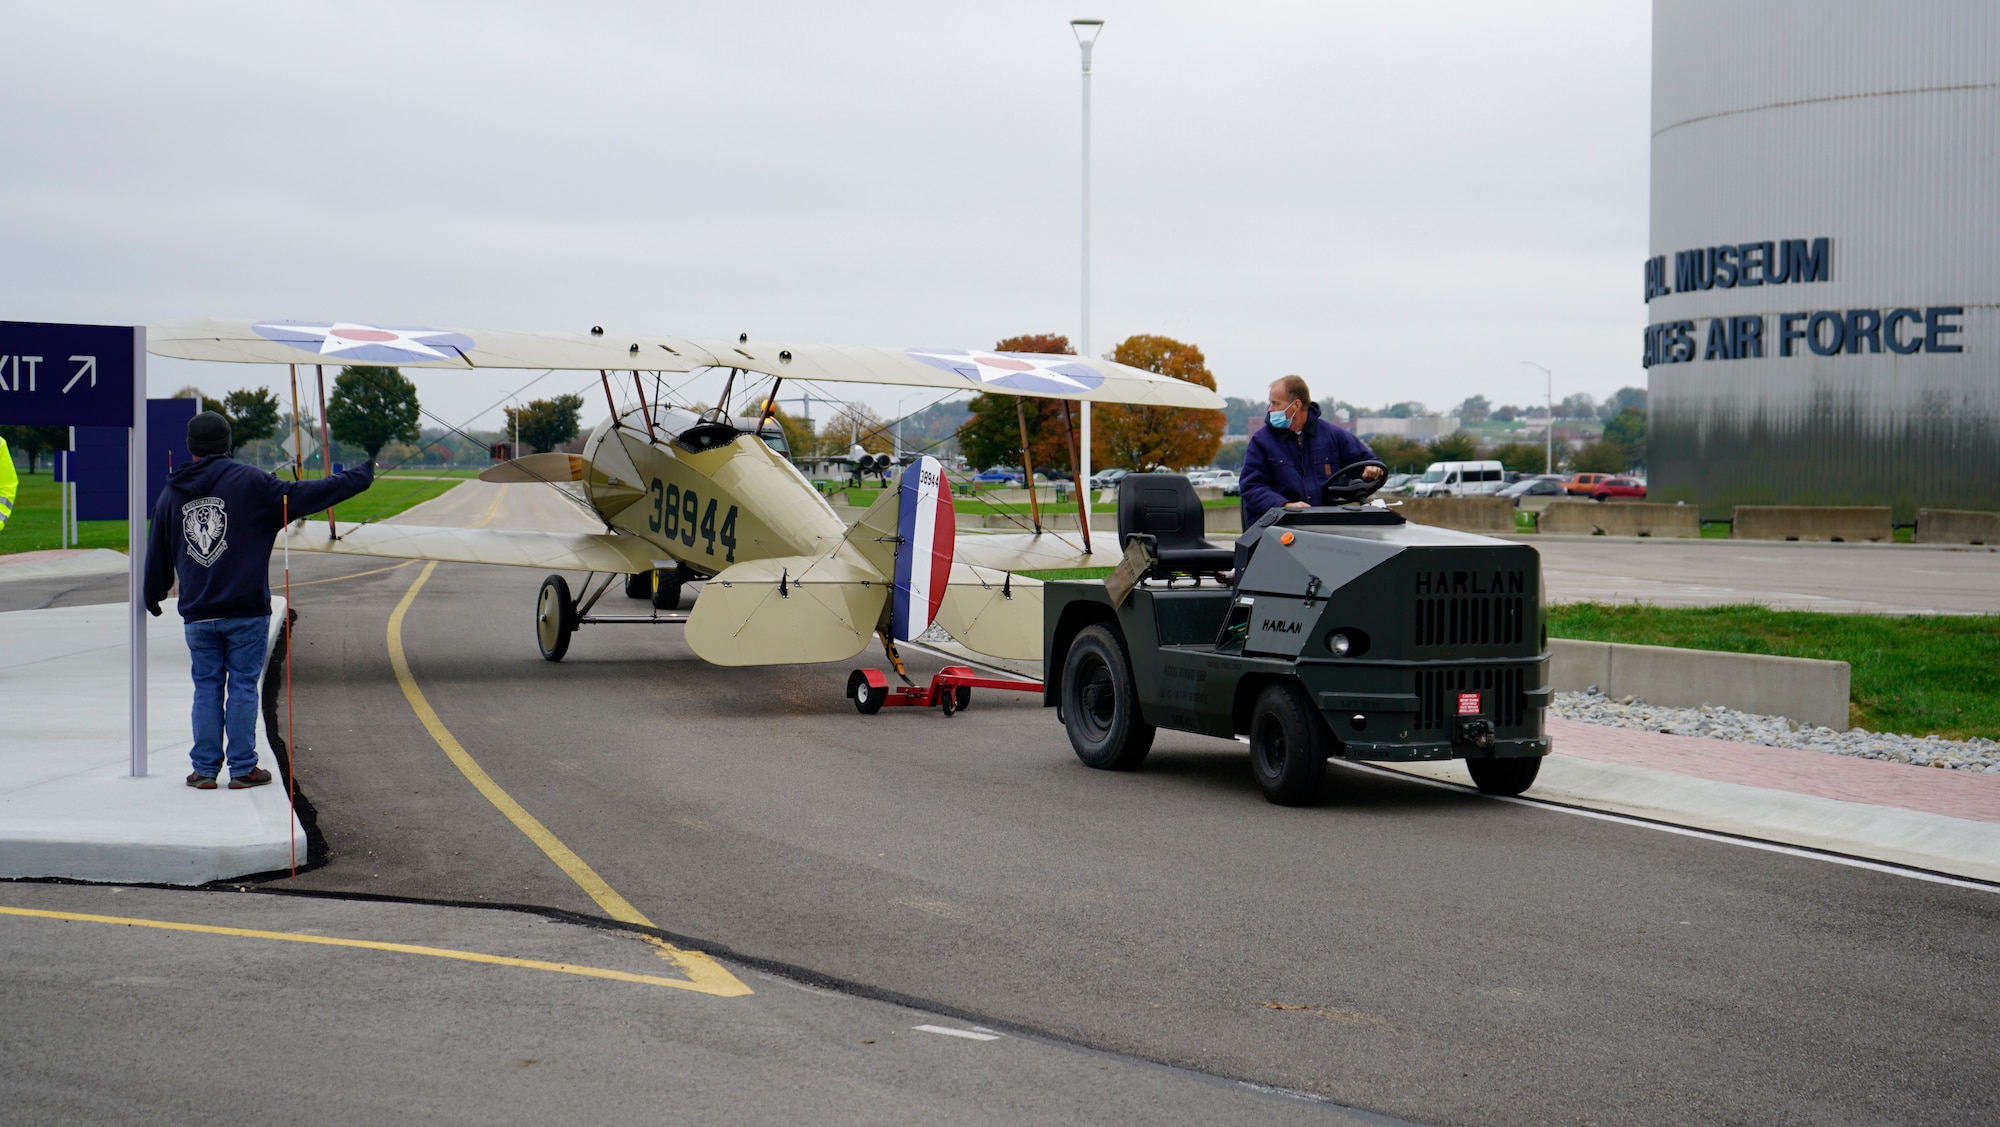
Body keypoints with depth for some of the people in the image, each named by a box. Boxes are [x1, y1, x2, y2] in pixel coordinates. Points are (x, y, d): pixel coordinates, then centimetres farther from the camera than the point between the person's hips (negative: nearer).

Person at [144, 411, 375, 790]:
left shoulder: (170, 494, 8)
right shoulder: (248, 482, -5)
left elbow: (157, 556, 16)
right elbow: (303, 496, -6)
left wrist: (153, 597, 33)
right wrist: (361, 476, 4)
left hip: (197, 614, 3)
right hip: (247, 611, -3)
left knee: (207, 689, 10)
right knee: (243, 687, 3)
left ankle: (204, 770, 10)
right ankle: (243, 769, 5)